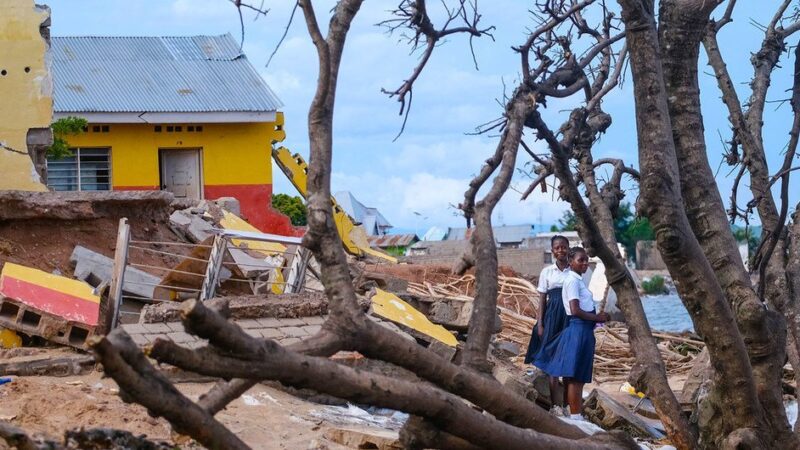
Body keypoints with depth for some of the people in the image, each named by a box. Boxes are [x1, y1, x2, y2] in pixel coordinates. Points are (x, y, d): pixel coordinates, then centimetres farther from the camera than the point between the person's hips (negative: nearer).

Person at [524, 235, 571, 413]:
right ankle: (555, 403, -2)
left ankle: (567, 402, 7)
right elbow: (542, 300, 6)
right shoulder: (547, 272, 6)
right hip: (552, 316, 0)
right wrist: (540, 324, 0)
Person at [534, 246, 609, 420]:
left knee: (579, 377, 13)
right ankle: (575, 417, -8)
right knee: (575, 377, -8)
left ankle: (576, 416, 19)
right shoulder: (573, 280, -11)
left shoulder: (577, 280, 18)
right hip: (578, 330, -10)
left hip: (584, 331, 10)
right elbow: (575, 310, -19)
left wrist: (598, 316, 6)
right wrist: (598, 317, -12)